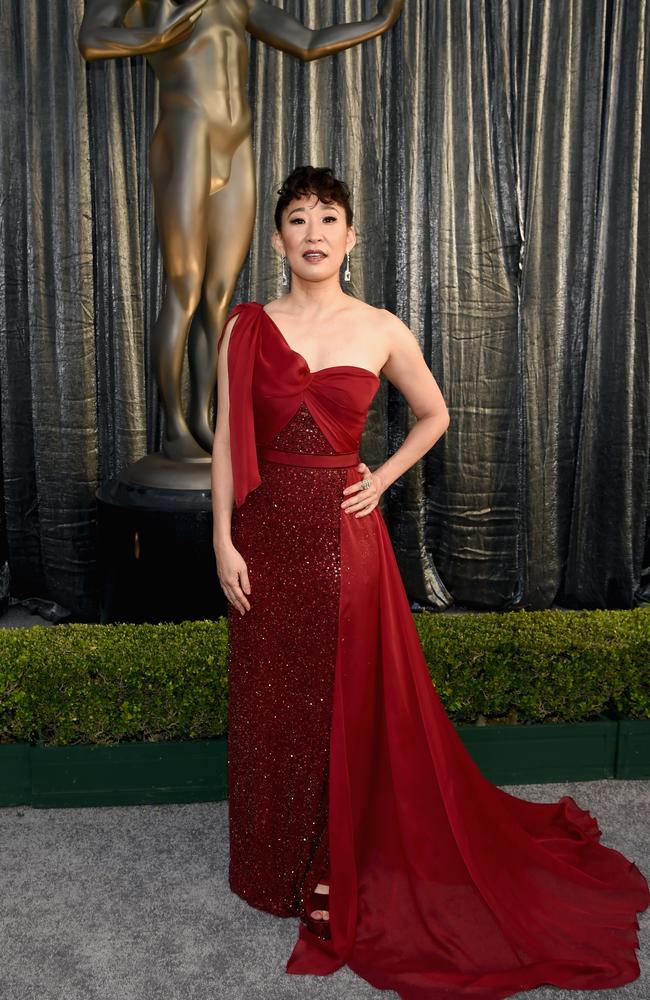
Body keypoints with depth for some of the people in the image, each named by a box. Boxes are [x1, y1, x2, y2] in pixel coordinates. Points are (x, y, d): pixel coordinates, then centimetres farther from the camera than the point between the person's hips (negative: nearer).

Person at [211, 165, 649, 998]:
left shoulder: (381, 331, 0)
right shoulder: (246, 328, 1)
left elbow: (434, 414, 14)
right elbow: (227, 440, 0)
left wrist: (381, 480, 3)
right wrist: (224, 542, -5)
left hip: (343, 537, -1)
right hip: (266, 535, 1)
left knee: (351, 702, 9)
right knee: (268, 702, 12)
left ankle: (341, 865, 32)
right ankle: (275, 865, 35)